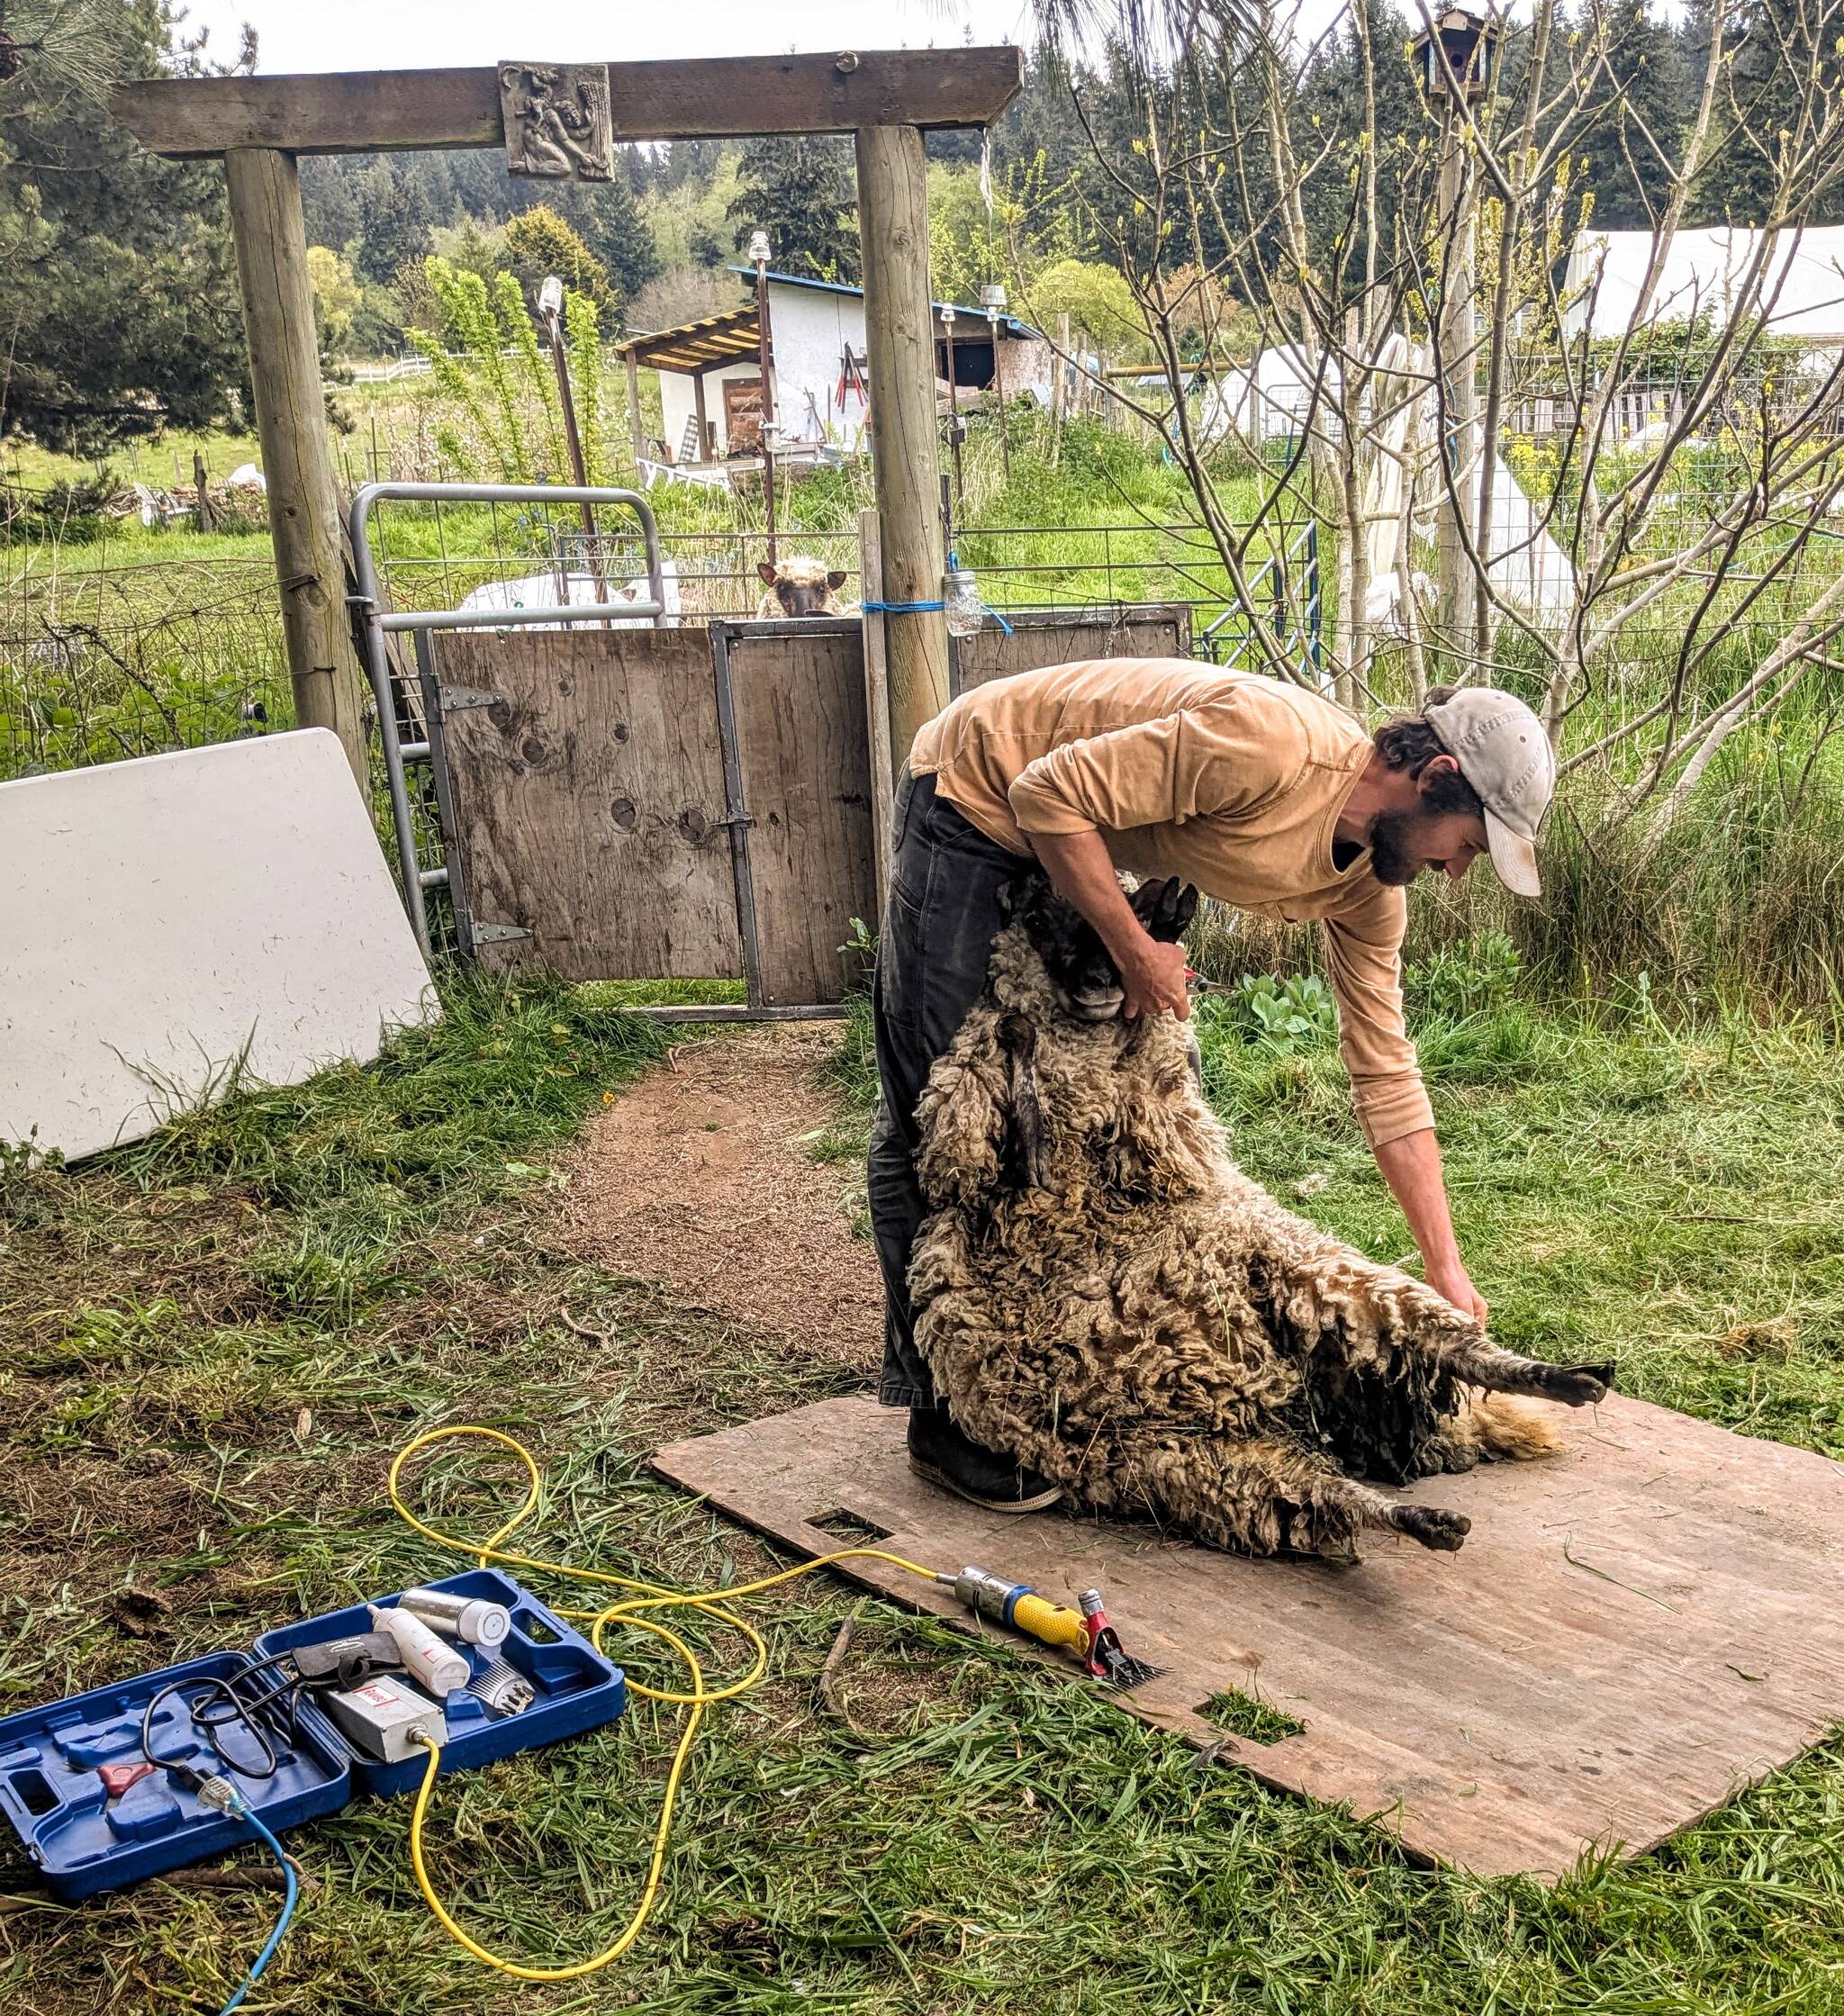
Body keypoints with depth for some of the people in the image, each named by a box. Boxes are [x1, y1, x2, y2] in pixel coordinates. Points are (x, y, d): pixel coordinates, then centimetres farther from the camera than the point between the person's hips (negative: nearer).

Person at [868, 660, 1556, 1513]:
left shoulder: (1367, 887, -6)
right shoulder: (1271, 745, -33)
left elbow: (1385, 1074, -1)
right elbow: (1048, 795, -30)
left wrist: (1445, 1268, -3)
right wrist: (1135, 951, -25)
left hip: (1072, 835, 8)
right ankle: (942, 1420, -1)